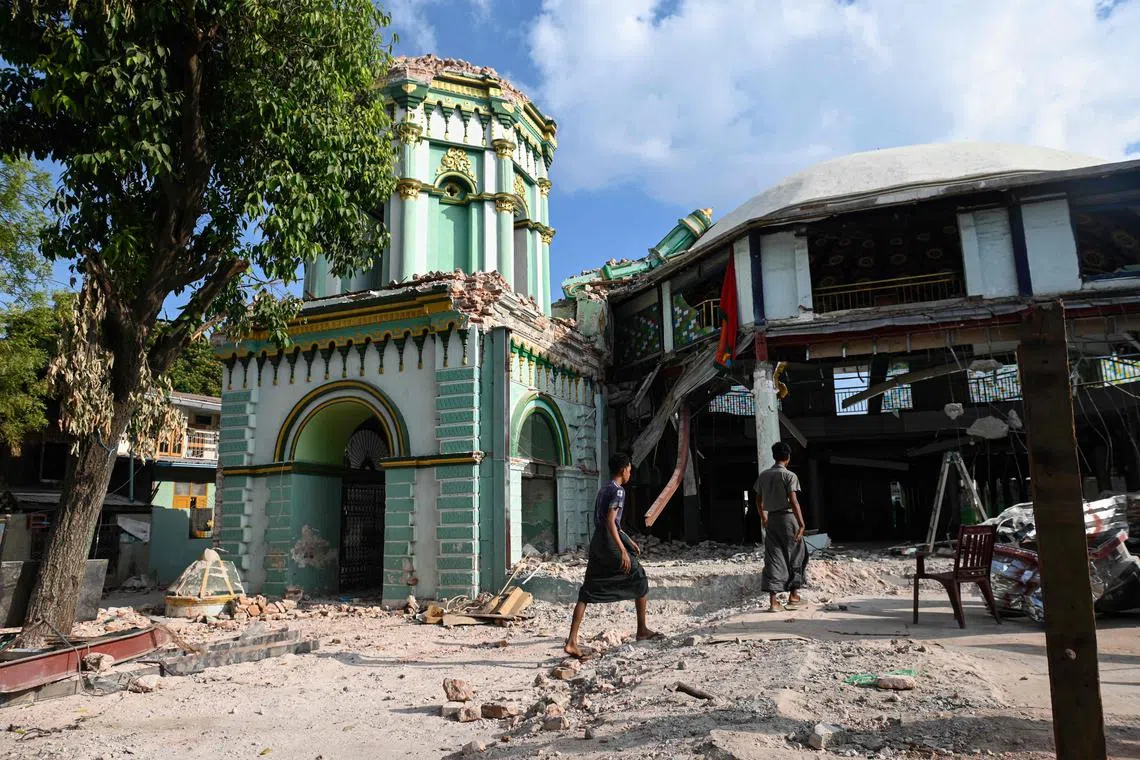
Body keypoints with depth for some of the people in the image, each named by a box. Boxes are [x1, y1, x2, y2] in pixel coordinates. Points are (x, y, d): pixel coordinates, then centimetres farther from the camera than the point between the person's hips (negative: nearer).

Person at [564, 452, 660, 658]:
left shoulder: (602, 490, 19)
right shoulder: (618, 491, -10)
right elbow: (610, 522, -21)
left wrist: (629, 541, 34)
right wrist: (623, 550, -25)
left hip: (596, 545, 8)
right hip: (611, 546, -8)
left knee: (587, 593, 3)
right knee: (640, 580, 11)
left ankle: (572, 641, -5)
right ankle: (642, 630, 20)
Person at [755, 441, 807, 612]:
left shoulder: (763, 475, 8)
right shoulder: (789, 475, -9)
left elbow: (758, 500, 15)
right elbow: (793, 501, -16)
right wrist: (801, 524, -16)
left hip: (771, 519, 5)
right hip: (787, 517, -5)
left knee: (773, 559, 3)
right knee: (796, 556, 13)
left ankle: (773, 601, -3)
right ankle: (793, 594, 19)